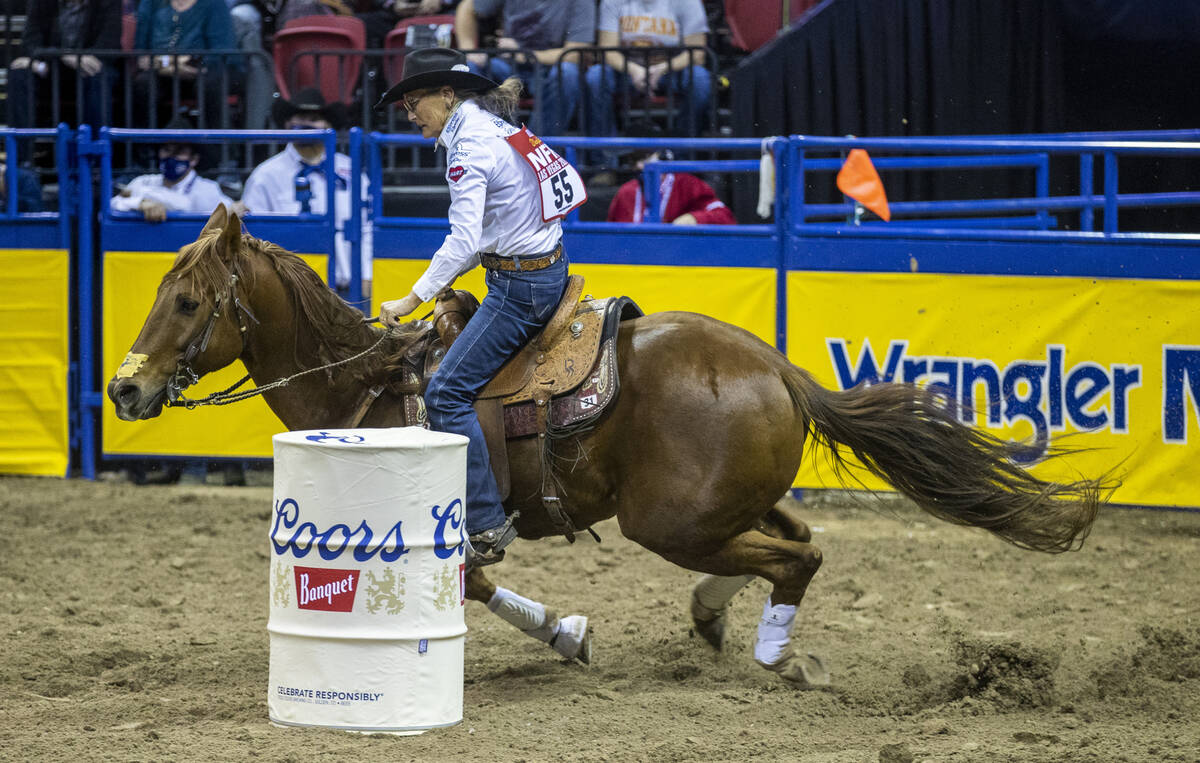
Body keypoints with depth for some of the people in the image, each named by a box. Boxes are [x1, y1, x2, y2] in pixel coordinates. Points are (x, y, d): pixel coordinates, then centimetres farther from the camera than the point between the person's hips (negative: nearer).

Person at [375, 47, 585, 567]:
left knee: (447, 391, -13)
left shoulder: (469, 149, -17)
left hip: (521, 286, -11)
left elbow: (463, 242, -27)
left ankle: (485, 528, -17)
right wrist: (447, 282, 17)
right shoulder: (493, 129, 13)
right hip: (547, 268, 11)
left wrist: (412, 300, -25)